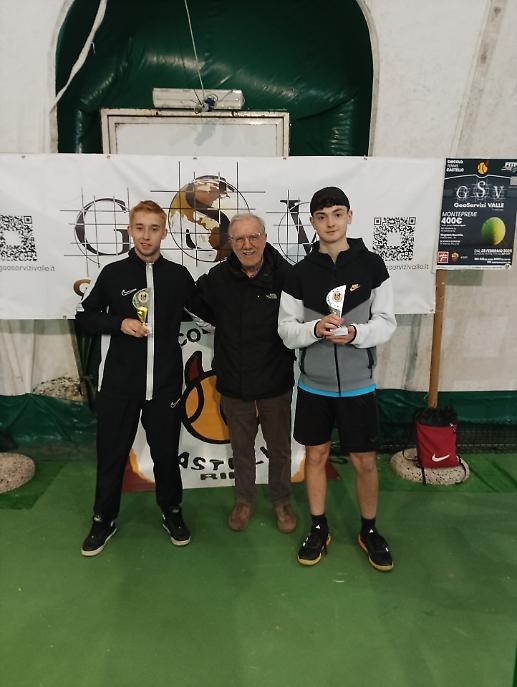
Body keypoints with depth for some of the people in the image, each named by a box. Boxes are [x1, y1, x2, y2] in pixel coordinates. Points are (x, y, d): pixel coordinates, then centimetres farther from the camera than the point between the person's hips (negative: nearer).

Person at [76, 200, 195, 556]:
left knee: (166, 453, 13)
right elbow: (84, 316, 5)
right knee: (111, 454, 11)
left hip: (165, 384, 1)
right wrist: (120, 322, -9)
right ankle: (104, 519, 33)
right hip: (119, 384, 0)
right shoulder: (113, 273, -1)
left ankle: (172, 511, 36)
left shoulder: (179, 275, 1)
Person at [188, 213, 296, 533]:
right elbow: (194, 303, 10)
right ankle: (245, 500, 40)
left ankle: (282, 500, 38)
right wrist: (229, 325, 0)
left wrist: (291, 354, -9)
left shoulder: (286, 275, -14)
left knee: (280, 447, 15)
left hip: (276, 381, -2)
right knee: (242, 447, 19)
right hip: (234, 382, 2)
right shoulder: (217, 278, -6)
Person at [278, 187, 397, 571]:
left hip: (358, 384, -1)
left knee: (365, 461, 9)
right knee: (316, 456, 13)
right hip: (313, 384, 1)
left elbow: (387, 322, -4)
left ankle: (369, 531, 33)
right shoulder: (300, 273, -1)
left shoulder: (371, 265, -4)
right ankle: (319, 528, 32)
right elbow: (286, 330, -1)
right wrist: (315, 328, -21)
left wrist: (355, 333, -23)